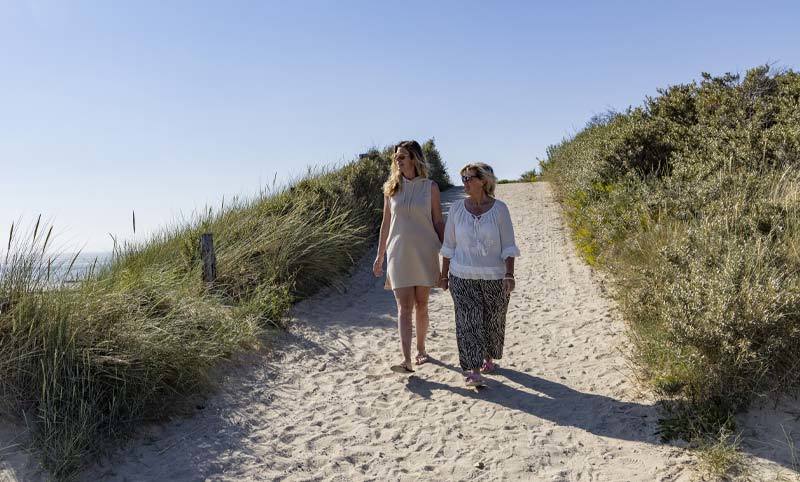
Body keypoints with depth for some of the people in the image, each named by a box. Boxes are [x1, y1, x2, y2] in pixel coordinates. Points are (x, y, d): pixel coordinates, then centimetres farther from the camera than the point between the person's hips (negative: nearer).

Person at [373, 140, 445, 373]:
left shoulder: (430, 187, 1)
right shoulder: (391, 187, 5)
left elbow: (438, 222, 4)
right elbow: (386, 223, 10)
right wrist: (380, 255, 11)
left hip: (424, 253, 0)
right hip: (399, 254, 1)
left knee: (421, 305, 8)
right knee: (404, 307, -6)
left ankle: (421, 349, 27)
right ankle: (406, 360, -11)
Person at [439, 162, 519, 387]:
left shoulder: (499, 209, -5)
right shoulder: (457, 208, 1)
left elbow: (508, 245, -4)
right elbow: (449, 245, 7)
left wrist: (509, 275, -12)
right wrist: (444, 274, 8)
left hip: (494, 277, 0)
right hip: (463, 277, 1)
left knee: (493, 320, 11)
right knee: (468, 322, -7)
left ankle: (488, 357, 36)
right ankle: (473, 370, -5)